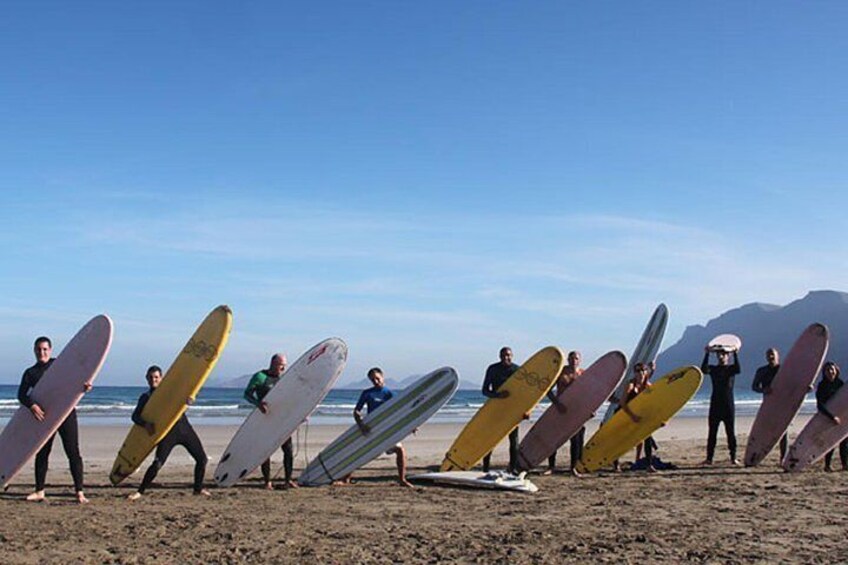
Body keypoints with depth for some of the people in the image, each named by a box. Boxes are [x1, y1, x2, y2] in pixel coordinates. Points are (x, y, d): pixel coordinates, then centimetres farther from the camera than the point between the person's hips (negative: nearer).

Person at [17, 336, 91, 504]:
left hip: (66, 413, -3)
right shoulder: (30, 373, 7)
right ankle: (39, 491, 22)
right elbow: (21, 394, -3)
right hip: (44, 417, 3)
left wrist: (84, 387, -19)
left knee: (73, 453, -5)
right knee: (41, 454, 9)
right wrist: (32, 406, -22)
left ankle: (79, 492, -3)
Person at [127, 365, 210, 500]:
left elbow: (187, 401, 9)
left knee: (202, 459, 4)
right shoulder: (146, 397, 7)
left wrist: (187, 398, -16)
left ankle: (198, 488, 21)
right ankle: (140, 491, -1)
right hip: (168, 432, -3)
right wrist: (145, 424, -20)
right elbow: (135, 416, -1)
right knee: (157, 464, -15)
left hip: (184, 427, 3)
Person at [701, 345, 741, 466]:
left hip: (728, 405, -1)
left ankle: (733, 458, 5)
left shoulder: (731, 368, 4)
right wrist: (707, 354, -22)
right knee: (712, 433, 1)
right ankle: (709, 458, 2)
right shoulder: (713, 369, 7)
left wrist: (736, 354, -24)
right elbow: (704, 370, -15)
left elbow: (738, 369, -20)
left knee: (731, 432, 1)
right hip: (715, 404, 1)